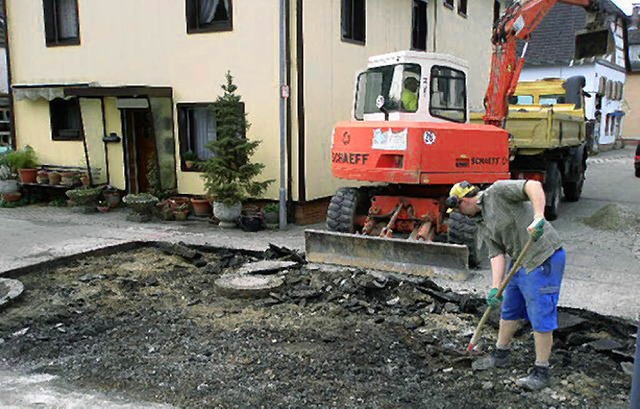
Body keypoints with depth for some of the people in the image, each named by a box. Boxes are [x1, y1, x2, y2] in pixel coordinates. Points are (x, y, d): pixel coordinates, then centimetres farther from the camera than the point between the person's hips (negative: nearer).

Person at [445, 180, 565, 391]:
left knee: (541, 317, -2)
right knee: (509, 311, 21)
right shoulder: (482, 225, 11)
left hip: (544, 259, -9)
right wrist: (495, 287, -8)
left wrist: (538, 217, -36)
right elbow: (497, 254, 4)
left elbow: (534, 186, -23)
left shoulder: (498, 191, -12)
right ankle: (500, 355, 38)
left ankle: (541, 372, 10)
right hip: (520, 263, 10)